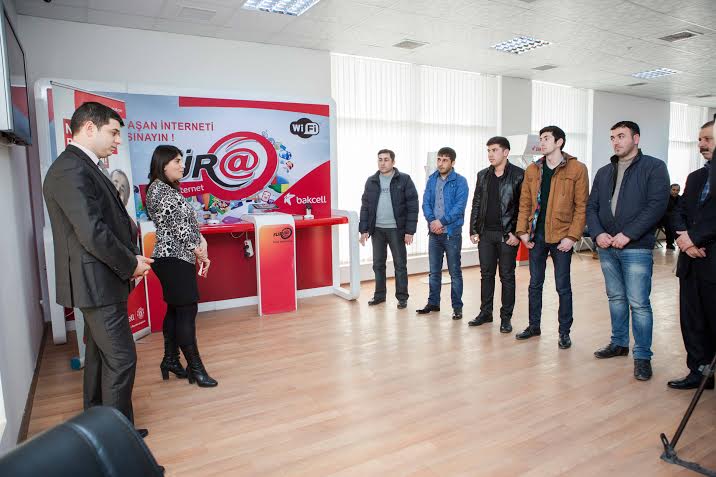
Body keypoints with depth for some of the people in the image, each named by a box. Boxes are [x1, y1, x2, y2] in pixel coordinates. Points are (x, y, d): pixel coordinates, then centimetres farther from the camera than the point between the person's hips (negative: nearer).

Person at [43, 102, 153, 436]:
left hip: (97, 281, 11)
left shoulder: (86, 167, 13)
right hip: (96, 282, -11)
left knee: (100, 353, 20)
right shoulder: (71, 170, -19)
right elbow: (93, 234, -25)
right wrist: (130, 264, -14)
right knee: (121, 357, -2)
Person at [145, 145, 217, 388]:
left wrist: (201, 244, 0)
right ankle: (195, 367, 2)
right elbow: (176, 223, -16)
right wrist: (198, 250, -8)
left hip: (177, 258, 10)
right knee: (187, 311, -6)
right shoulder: (158, 189, -12)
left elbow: (189, 222, 13)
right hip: (173, 259, -10)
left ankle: (170, 360, 25)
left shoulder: (171, 189, 17)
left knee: (175, 310, 14)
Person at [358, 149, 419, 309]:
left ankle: (402, 297, 16)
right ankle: (379, 295, 25)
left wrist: (410, 231, -12)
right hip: (377, 230, 4)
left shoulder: (404, 179, -4)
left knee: (400, 264, 4)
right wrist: (364, 229, 2)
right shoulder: (371, 181, 7)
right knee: (378, 264, 11)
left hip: (396, 229, -3)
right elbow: (365, 206, 9)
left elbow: (412, 206, -7)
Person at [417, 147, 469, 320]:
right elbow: (426, 203, 3)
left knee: (455, 272, 3)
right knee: (434, 271, 14)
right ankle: (433, 303, 26)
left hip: (452, 233, -5)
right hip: (434, 233, 5)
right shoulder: (432, 179, 8)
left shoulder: (460, 181, -6)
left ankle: (457, 307, 13)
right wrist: (432, 220, -13)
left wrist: (442, 221, -20)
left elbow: (459, 207, -15)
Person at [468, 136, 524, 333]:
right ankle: (485, 312, 23)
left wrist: (516, 233, -13)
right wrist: (473, 230, 6)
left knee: (507, 276, 4)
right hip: (485, 233, 5)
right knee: (486, 274, 11)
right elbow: (476, 204, 12)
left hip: (507, 235, -4)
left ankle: (506, 317, 15)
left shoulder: (518, 175, -5)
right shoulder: (483, 175, 10)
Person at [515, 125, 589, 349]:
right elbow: (525, 203, 8)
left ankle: (564, 332, 18)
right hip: (537, 235, 4)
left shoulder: (577, 169, -4)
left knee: (563, 286, 5)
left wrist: (572, 236, -14)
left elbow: (581, 206, -7)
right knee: (535, 283, 13)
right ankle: (534, 326, 27)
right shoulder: (532, 170, 9)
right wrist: (522, 231, -1)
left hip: (561, 236, -4)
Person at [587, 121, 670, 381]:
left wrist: (628, 235, -17)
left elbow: (657, 205, -11)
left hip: (636, 247, -5)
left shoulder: (654, 167, -1)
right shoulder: (604, 172, 15)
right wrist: (598, 233, -6)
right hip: (607, 247, 5)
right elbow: (591, 207, 12)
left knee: (639, 303, -4)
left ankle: (642, 355, 7)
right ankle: (619, 343, 28)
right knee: (616, 298, 14)